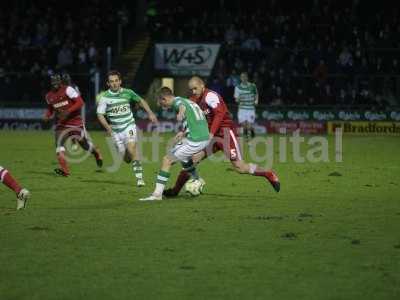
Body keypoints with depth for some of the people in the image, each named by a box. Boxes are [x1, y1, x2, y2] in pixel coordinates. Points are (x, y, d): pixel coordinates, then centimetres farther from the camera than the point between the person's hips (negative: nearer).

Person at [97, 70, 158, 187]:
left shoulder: (127, 93, -2)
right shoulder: (104, 97, -8)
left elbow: (140, 100, 15)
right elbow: (100, 114, -10)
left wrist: (150, 113, 7)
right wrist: (107, 126, -26)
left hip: (129, 126, -1)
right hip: (115, 130, 1)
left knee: (131, 149, -24)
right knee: (126, 159, 5)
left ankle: (139, 178, -24)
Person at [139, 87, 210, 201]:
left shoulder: (177, 101, -7)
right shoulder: (188, 101, 21)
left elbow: (182, 106, -34)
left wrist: (181, 113, -56)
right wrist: (183, 133, 35)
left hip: (195, 141, -10)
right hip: (206, 137, 10)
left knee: (167, 160, -6)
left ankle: (157, 193, -9)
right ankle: (196, 181, 45)